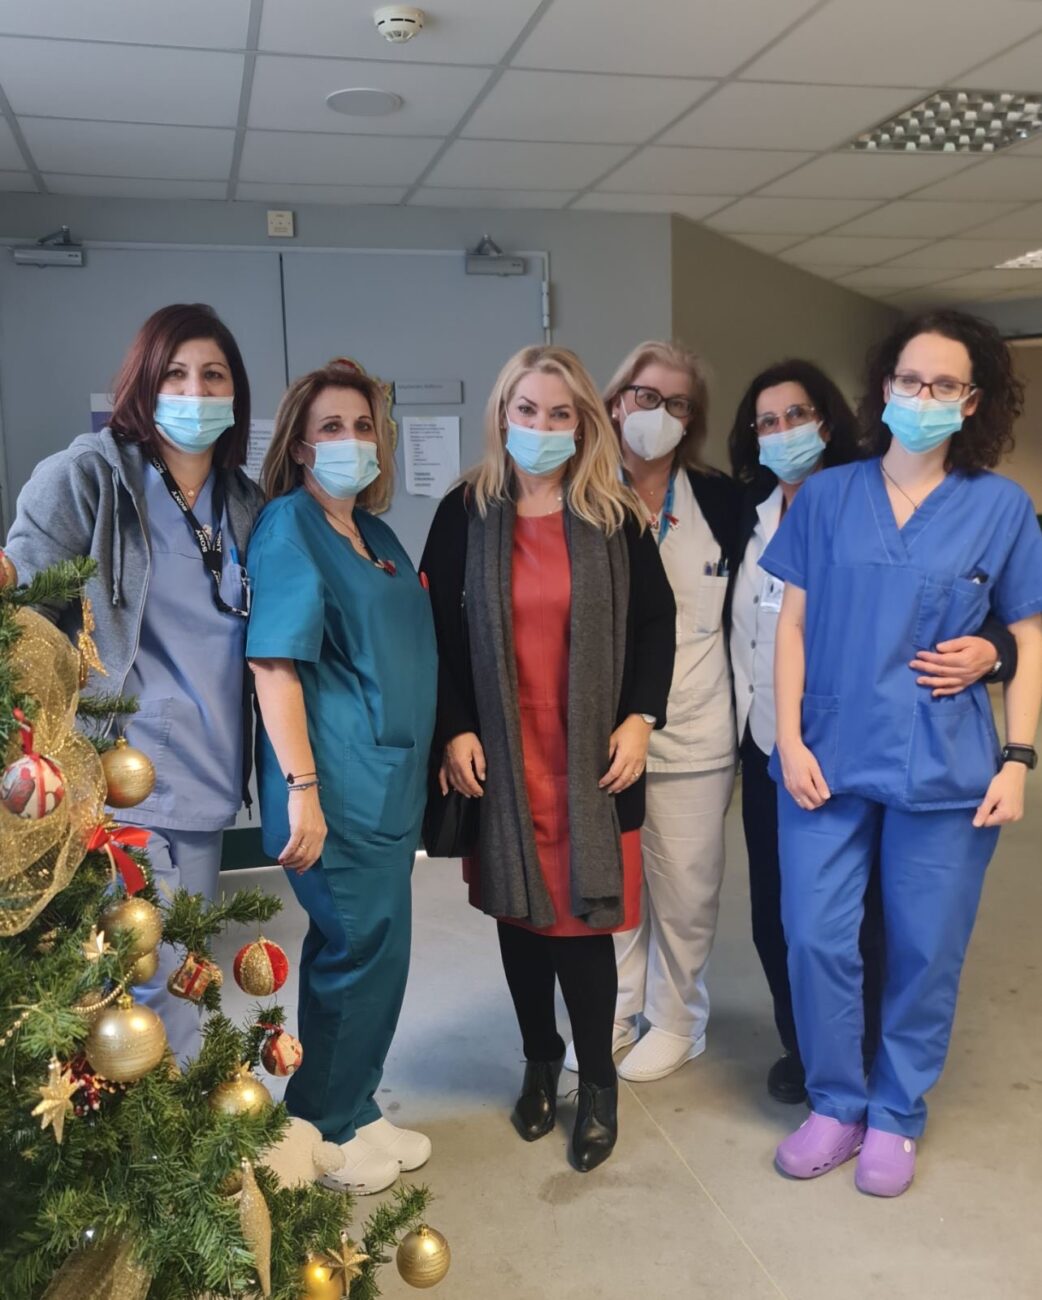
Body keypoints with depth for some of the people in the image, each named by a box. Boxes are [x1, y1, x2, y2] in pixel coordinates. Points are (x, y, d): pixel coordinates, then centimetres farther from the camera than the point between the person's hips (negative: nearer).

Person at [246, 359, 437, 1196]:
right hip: (336, 781, -8)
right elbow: (274, 663, -18)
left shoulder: (376, 535, 14)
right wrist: (301, 788, -23)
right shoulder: (289, 528, -10)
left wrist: (418, 760, 18)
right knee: (360, 949, 1)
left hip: (392, 778, 8)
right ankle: (322, 1131, 20)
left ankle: (355, 1111, 31)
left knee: (375, 948, 15)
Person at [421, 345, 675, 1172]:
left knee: (583, 915, 1)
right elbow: (439, 631, 2)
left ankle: (598, 1079, 21)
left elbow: (656, 620, 5)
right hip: (500, 751, 1)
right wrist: (456, 730, -5)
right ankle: (541, 1061, 33)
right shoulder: (464, 514, 1)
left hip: (591, 753, -1)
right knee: (519, 910, 12)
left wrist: (641, 717, -4)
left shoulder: (615, 516, 2)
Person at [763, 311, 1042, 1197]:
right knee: (816, 938, 2)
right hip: (830, 757, 1)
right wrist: (789, 739, -4)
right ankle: (835, 1104, 24)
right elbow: (792, 622, 4)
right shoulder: (826, 496, 4)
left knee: (926, 951, 7)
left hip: (945, 765, 0)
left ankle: (896, 1114, 28)